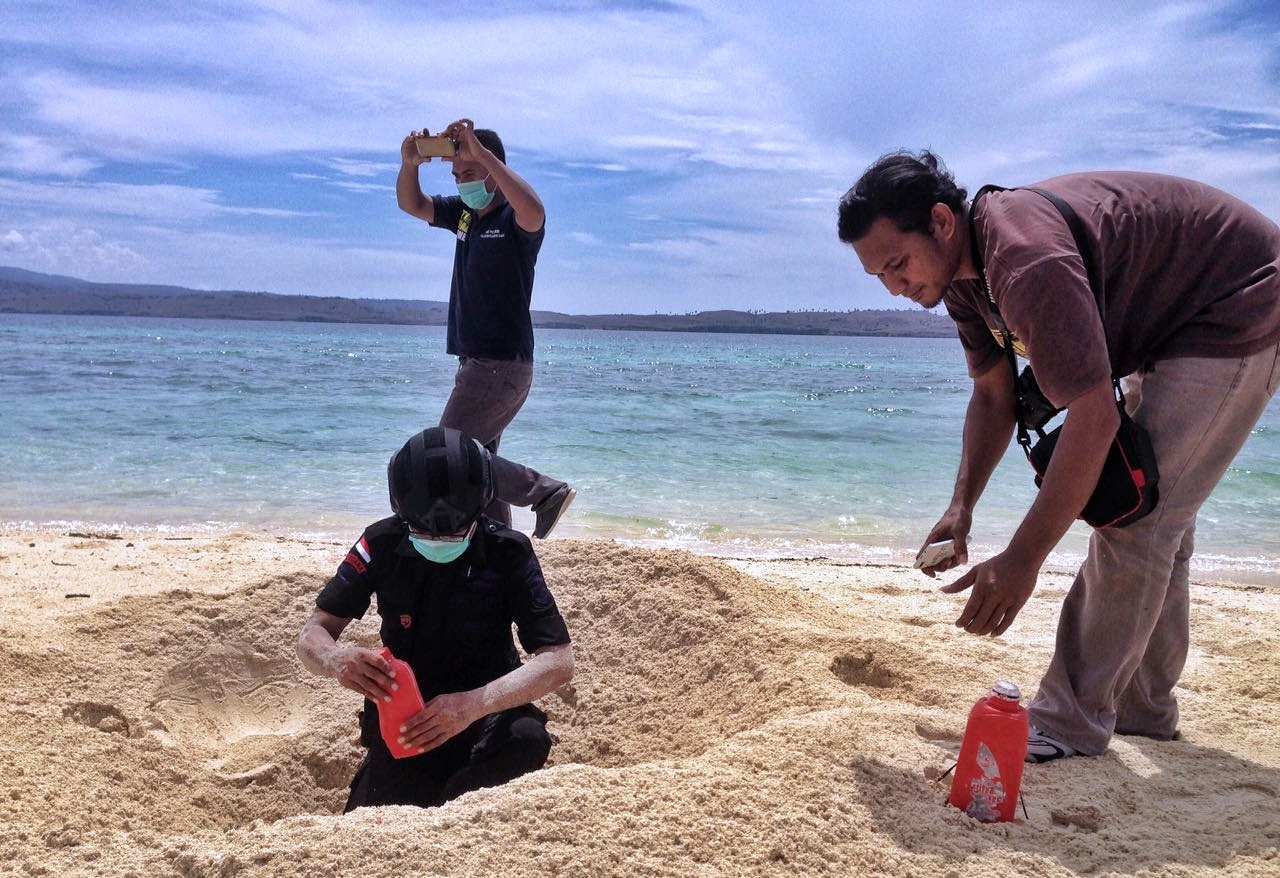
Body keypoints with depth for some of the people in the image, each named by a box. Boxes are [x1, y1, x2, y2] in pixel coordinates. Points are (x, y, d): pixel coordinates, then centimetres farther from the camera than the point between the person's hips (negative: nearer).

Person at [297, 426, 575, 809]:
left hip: (486, 711, -2)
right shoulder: (383, 544, -11)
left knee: (527, 738, -33)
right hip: (402, 716, 2)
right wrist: (337, 660, -34)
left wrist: (473, 705, -39)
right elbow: (313, 635, -8)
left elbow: (558, 661, -22)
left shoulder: (508, 553, -18)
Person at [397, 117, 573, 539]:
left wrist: (482, 152, -32)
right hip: (477, 363, 9)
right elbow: (411, 204, 17)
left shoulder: (515, 218, -12)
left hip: (502, 365, -9)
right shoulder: (463, 213, 12)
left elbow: (534, 211, -36)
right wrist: (409, 164, -5)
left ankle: (546, 491, -2)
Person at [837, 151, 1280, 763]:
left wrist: (1021, 562, -39)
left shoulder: (1027, 259, -37)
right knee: (1157, 512, 13)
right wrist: (961, 508, -8)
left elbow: (1094, 417, -40)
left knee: (1139, 515, -16)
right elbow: (993, 395, 1)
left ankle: (1073, 722, -8)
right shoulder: (961, 273, -6)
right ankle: (1142, 705, 26)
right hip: (1171, 323, 10)